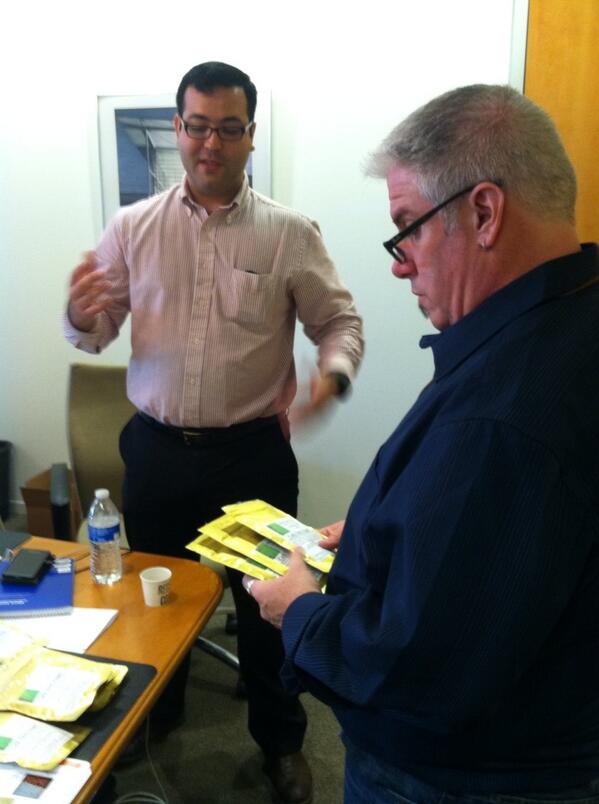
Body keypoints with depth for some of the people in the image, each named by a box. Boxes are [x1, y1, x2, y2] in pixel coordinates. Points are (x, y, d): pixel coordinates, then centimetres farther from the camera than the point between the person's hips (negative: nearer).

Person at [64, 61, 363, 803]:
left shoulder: (289, 233, -4)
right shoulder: (131, 227, 1)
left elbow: (340, 322, -1)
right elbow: (95, 336, 3)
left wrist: (334, 372, -23)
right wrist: (80, 316, -20)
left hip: (254, 452, -2)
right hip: (158, 450, 2)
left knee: (267, 598, 13)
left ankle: (280, 739, 39)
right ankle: (151, 720, 48)